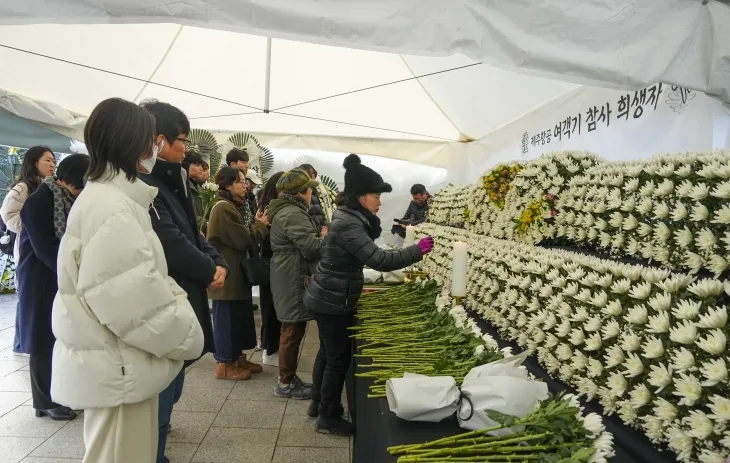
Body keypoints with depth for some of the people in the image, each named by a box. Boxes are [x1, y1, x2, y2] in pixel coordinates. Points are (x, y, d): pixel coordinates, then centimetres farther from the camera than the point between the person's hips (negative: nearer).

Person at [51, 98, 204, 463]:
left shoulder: (112, 197, 14)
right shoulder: (108, 206, -20)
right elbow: (135, 296, -24)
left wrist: (176, 297, 4)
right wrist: (186, 336, -11)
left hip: (117, 361, 10)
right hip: (116, 367, -10)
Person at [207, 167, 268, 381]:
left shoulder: (234, 206, 14)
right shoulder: (223, 208, -19)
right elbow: (243, 240, -19)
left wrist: (256, 223, 1)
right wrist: (261, 224, -6)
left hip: (236, 271, 10)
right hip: (226, 272, -10)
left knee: (239, 315, 16)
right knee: (227, 317, 0)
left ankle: (238, 358, 28)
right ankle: (224, 364, 13)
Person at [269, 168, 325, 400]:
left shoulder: (288, 210, 17)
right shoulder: (293, 214, -19)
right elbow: (311, 248, -22)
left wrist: (322, 236, 10)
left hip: (291, 278, 11)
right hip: (294, 281, -11)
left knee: (292, 330, 16)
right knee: (293, 332, -2)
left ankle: (288, 378, 26)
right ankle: (285, 383, 10)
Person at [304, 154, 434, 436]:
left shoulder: (350, 217, 6)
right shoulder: (348, 224, -27)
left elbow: (367, 249, 13)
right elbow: (379, 259, -32)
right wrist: (417, 251, -27)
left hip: (329, 298, 10)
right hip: (333, 302, -10)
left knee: (328, 352, 21)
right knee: (339, 357, 2)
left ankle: (318, 404, 36)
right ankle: (328, 418, 17)